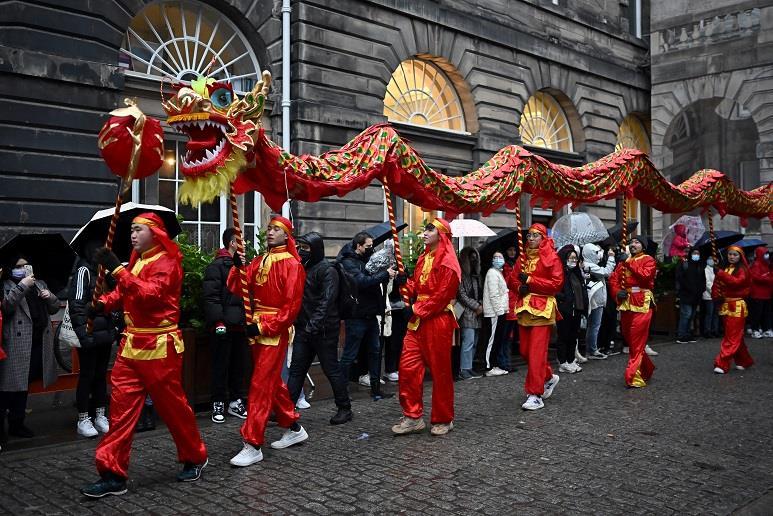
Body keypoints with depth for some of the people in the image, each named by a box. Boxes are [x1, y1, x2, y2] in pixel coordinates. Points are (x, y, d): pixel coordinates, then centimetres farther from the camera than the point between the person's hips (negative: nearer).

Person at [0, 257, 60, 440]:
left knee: (24, 384, 13)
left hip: (39, 343, 6)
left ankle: (17, 424, 22)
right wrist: (22, 286, -20)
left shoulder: (39, 284, 19)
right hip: (16, 345, -6)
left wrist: (50, 297, 0)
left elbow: (54, 308, 21)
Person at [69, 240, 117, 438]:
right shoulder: (84, 271, -9)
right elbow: (76, 304, -14)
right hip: (90, 336, -7)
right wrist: (83, 333, -19)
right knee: (87, 375, 1)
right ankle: (83, 420, 10)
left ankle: (100, 416, 21)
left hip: (105, 334, 7)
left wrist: (114, 328, 13)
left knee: (101, 375, 12)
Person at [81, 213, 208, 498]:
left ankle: (195, 458, 24)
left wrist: (117, 268, -29)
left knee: (172, 406, 4)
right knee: (121, 407, 3)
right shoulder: (136, 261, 14)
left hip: (159, 347, -7)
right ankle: (113, 474, 8)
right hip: (131, 345, 7)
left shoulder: (167, 262, -11)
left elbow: (150, 294, -26)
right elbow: (123, 293, 20)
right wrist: (103, 303, 0)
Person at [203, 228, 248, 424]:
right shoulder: (217, 266, -7)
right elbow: (210, 296, -15)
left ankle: (236, 402, 23)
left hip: (240, 326, 7)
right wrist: (218, 321, -20)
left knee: (239, 365, 12)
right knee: (221, 365, 0)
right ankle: (218, 404, 10)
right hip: (223, 326, -7)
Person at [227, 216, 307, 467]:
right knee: (273, 382, 16)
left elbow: (292, 307, -14)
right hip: (258, 329, 8)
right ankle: (294, 428, 31)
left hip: (276, 331, -7)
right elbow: (237, 289, 3)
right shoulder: (258, 262, 12)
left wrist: (264, 326, -18)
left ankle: (253, 446, -4)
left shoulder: (292, 264, -10)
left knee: (260, 386, -8)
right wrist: (238, 267, -14)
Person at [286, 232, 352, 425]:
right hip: (303, 329, 7)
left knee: (331, 369, 2)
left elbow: (326, 302, -19)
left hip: (324, 329, -7)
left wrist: (314, 325, -28)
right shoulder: (301, 268, 13)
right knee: (296, 369, 7)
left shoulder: (327, 270, -10)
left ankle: (345, 409, 15)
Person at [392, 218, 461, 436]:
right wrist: (406, 285, -1)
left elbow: (442, 295, -16)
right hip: (418, 319, 8)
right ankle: (413, 416, 10)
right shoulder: (423, 259, 16)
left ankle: (444, 420, 16)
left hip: (438, 320, -8)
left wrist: (420, 310, -13)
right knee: (408, 366, 2)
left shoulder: (447, 262, -10)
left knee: (440, 371, 2)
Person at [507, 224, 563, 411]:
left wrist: (530, 280, -14)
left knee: (536, 352, -9)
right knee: (525, 351, 10)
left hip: (542, 309, -7)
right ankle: (548, 378, 33)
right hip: (524, 308, 7)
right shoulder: (523, 258, 15)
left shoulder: (551, 257, -5)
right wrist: (520, 287, -6)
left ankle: (536, 395, -4)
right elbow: (511, 279, 17)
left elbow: (557, 283, -13)